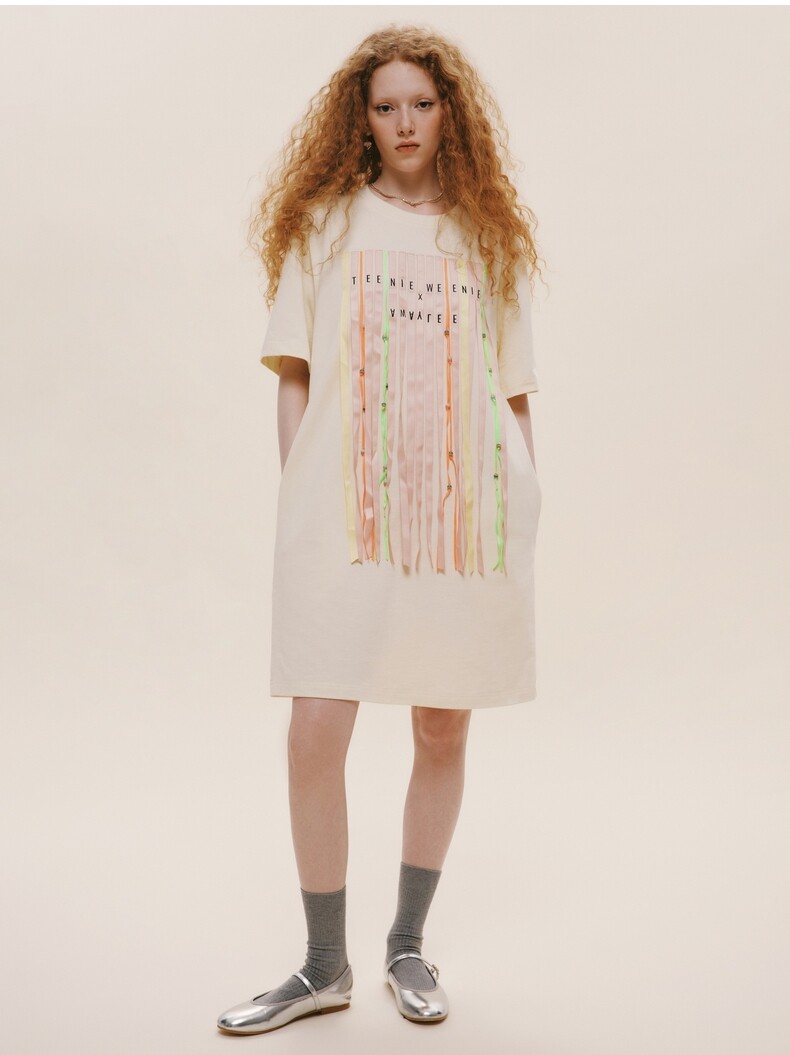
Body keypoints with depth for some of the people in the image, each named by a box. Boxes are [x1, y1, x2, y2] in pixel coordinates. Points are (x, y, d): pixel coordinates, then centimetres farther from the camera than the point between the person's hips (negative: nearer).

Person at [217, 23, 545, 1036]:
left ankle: (406, 944, 26)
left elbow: (513, 389, 13)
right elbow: (293, 374, 7)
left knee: (444, 731, 7)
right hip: (343, 510, -1)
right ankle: (324, 966, 14)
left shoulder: (489, 234, 15)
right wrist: (298, 493, -1)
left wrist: (524, 498, 6)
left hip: (465, 515, 2)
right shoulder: (325, 222, 11)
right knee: (315, 733, -6)